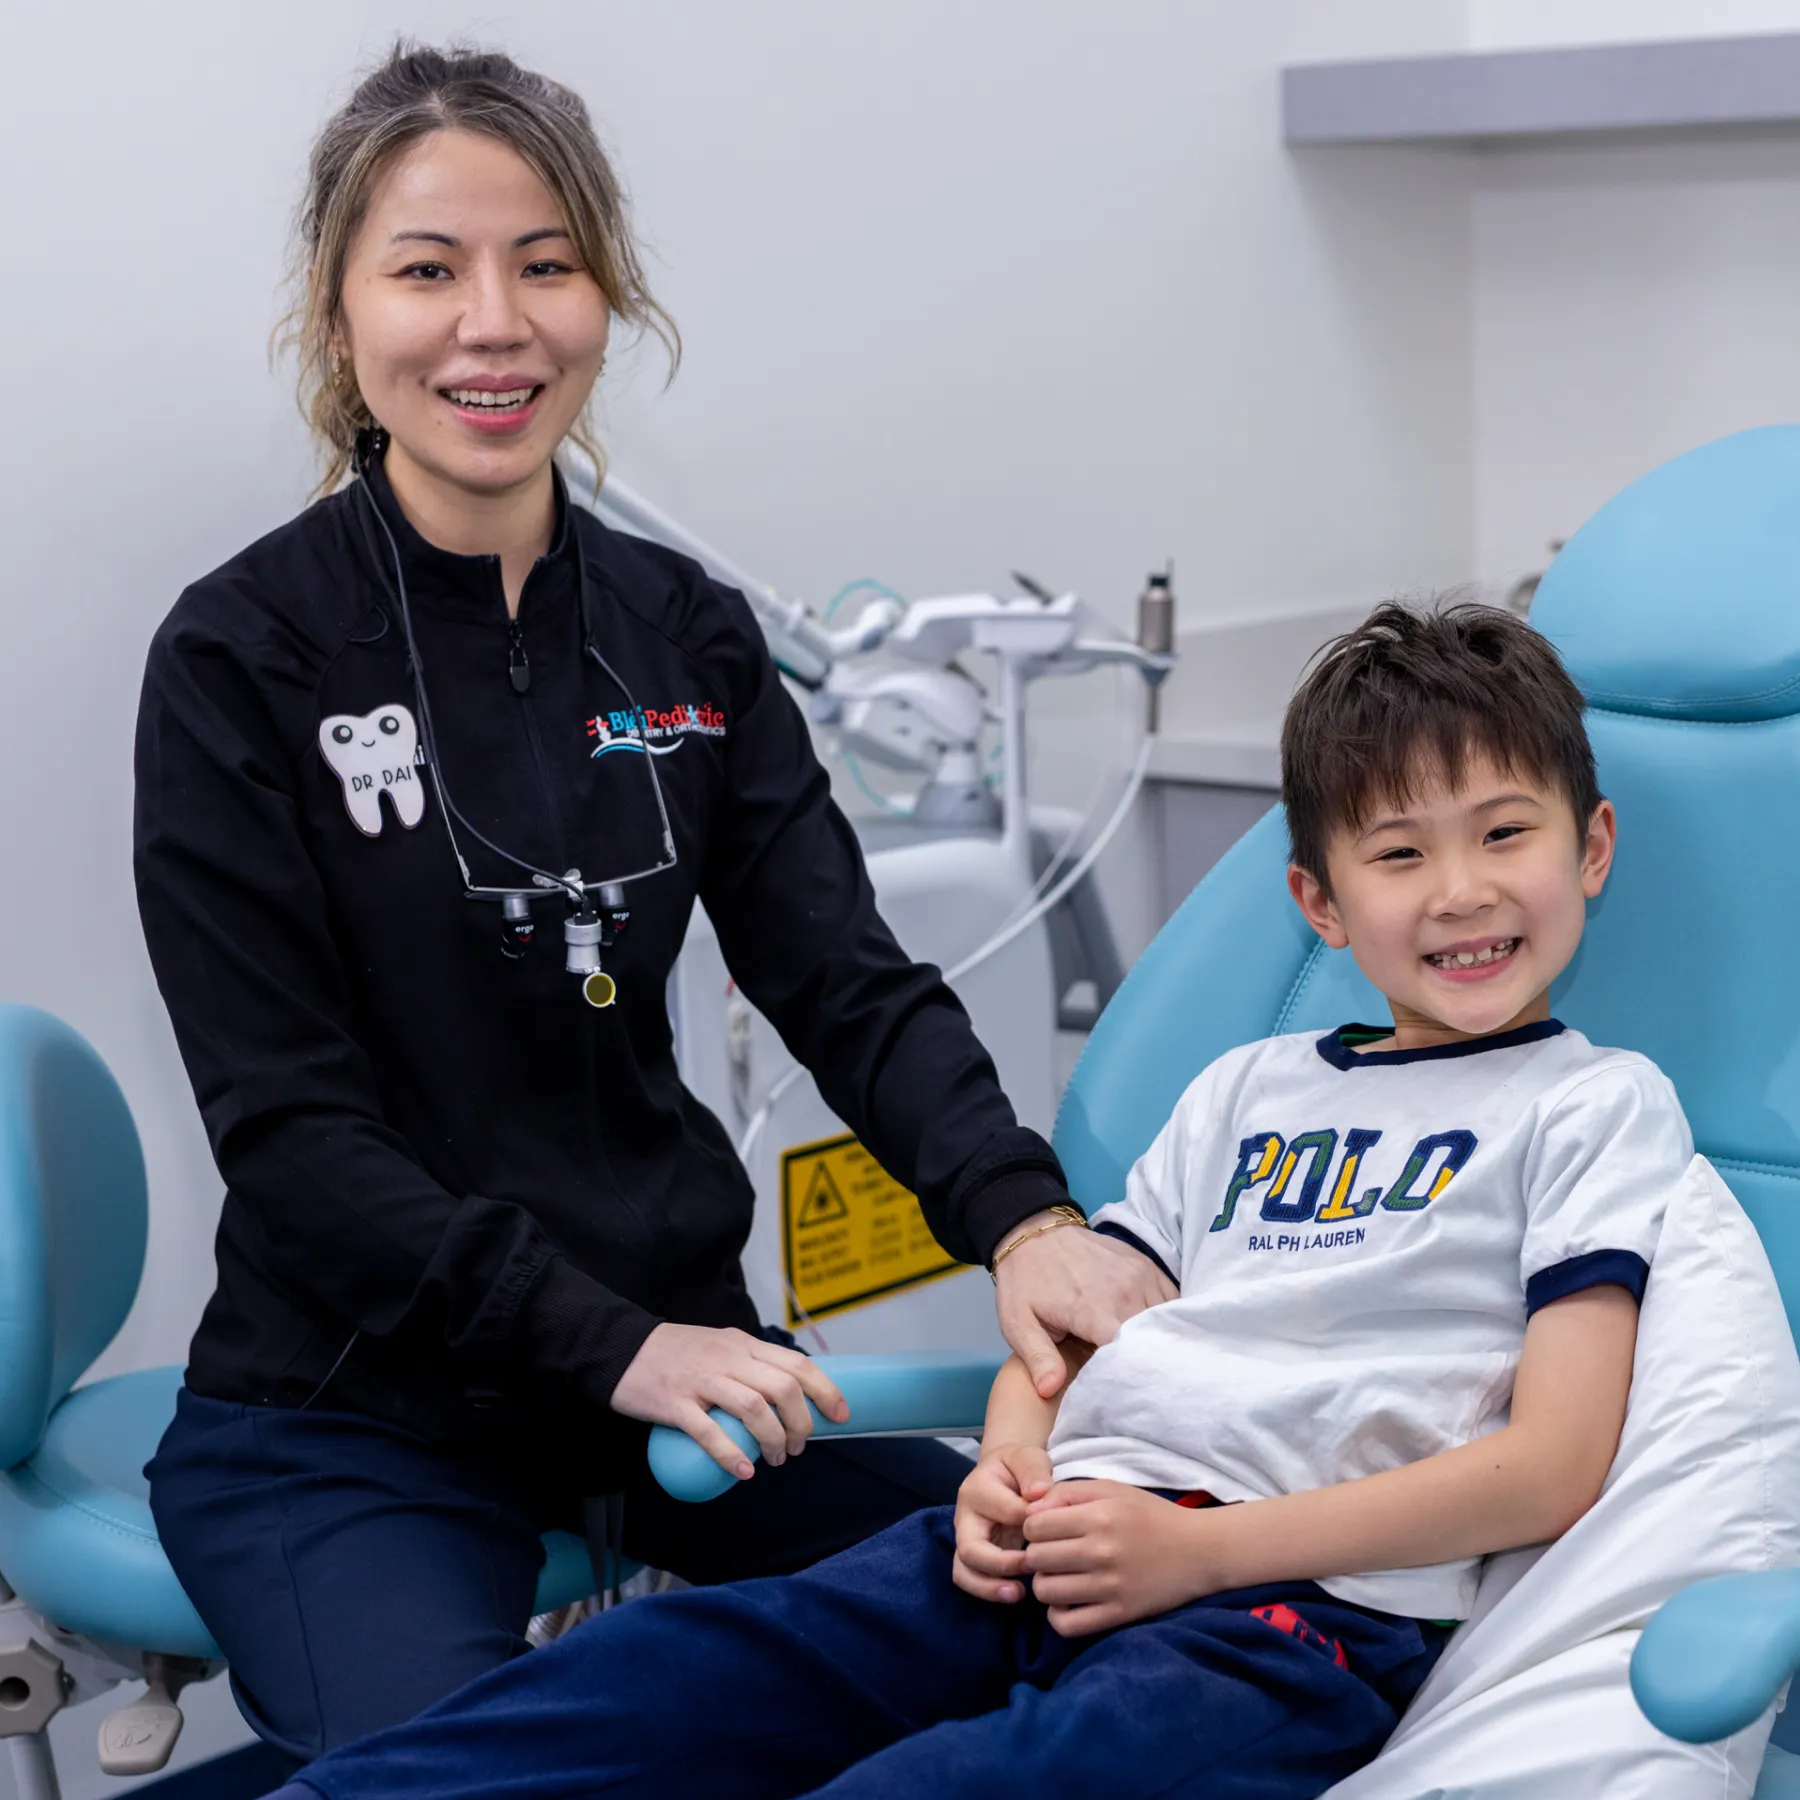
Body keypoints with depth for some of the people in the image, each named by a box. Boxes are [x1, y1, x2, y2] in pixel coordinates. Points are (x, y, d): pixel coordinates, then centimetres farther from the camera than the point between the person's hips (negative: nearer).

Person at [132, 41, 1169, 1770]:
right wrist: (604, 1346, -22)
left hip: (678, 1349, 5)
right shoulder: (242, 658, -10)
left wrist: (1019, 1218, -20)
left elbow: (847, 978, -1)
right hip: (353, 1417, -4)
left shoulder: (687, 636, 5)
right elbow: (287, 1123, -14)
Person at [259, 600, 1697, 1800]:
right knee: (702, 1662, -20)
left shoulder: (1598, 1106, 9)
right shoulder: (1249, 1087, 26)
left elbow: (1552, 1464, -3)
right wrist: (1010, 1471, 0)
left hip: (1299, 1601, -6)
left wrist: (1196, 1547, -11)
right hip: (1067, 1535, 7)